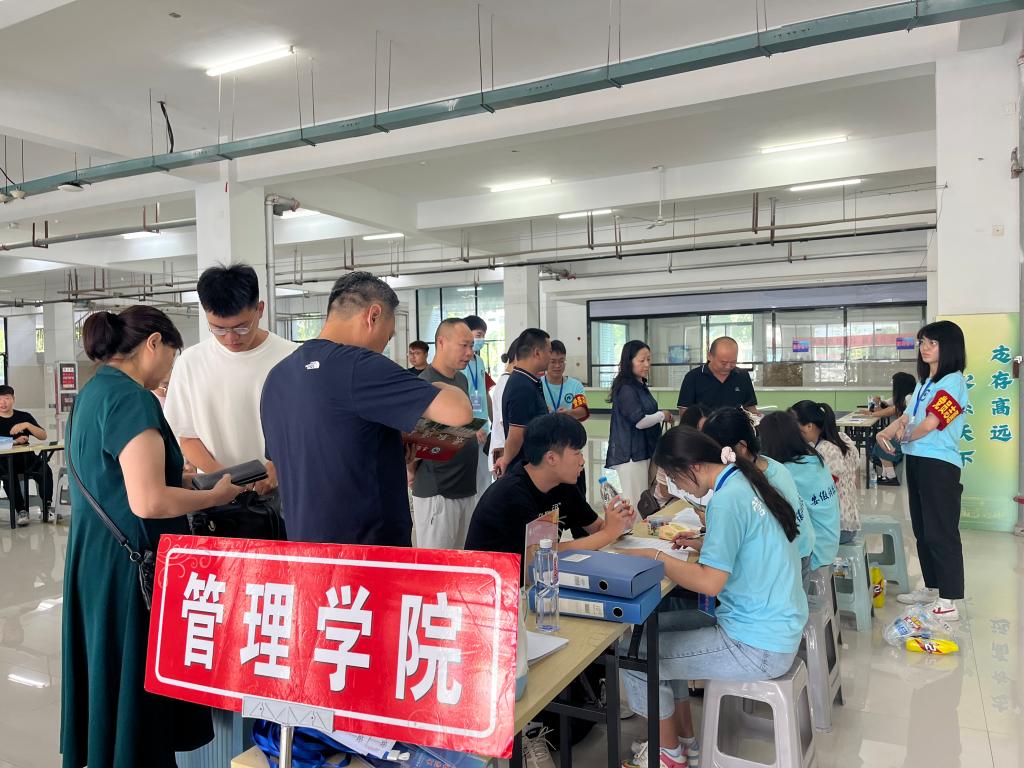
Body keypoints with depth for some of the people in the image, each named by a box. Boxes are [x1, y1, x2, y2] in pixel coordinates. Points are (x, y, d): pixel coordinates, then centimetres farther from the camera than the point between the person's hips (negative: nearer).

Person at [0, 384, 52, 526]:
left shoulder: (24, 416, 10)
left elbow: (43, 436, 0)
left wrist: (27, 425, -16)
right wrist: (14, 441, -20)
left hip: (26, 458, 2)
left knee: (45, 470, -28)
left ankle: (47, 506, -20)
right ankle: (21, 510, -26)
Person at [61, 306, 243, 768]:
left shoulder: (95, 391, 10)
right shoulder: (132, 398, -20)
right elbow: (148, 502, -27)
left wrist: (180, 476, 13)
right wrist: (216, 495, -13)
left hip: (95, 557, 10)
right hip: (128, 565, -10)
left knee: (108, 678, 21)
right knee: (135, 687, 4)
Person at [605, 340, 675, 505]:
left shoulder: (640, 385, 16)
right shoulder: (626, 388, -15)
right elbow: (639, 421, -19)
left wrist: (663, 416, 9)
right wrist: (662, 415, -3)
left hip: (643, 450, 10)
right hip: (629, 453, -10)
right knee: (634, 502, -8)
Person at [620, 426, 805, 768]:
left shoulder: (726, 499, -24)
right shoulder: (746, 480, 4)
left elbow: (710, 582, -25)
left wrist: (655, 557, -15)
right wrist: (703, 541, 9)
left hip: (759, 645, -9)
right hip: (778, 624, 9)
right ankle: (686, 738, 27)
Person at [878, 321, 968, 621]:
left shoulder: (953, 382, -12)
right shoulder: (924, 382, 16)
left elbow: (929, 424, -21)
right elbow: (906, 418, 14)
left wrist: (905, 437, -2)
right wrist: (885, 433, -6)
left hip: (940, 464, -9)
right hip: (916, 461, 9)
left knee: (941, 532, -5)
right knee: (922, 530, 16)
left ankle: (948, 602, 2)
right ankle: (931, 588, 29)